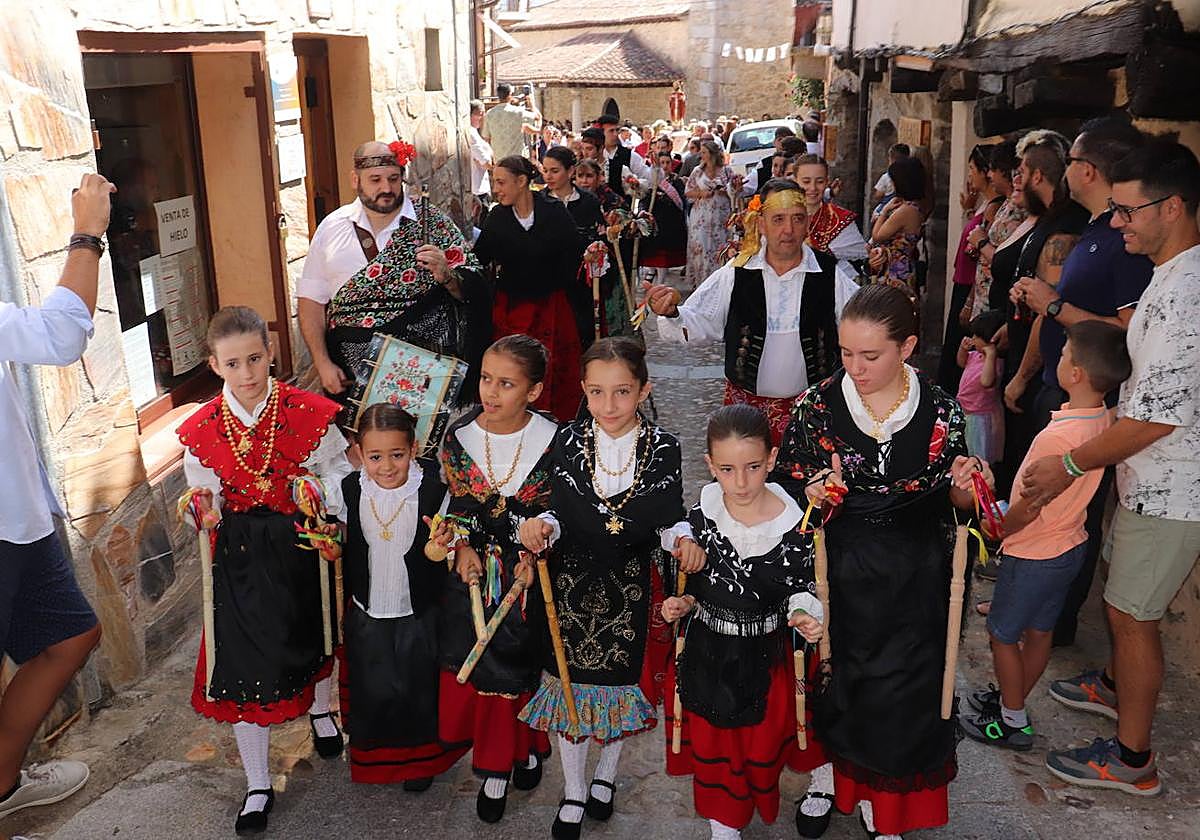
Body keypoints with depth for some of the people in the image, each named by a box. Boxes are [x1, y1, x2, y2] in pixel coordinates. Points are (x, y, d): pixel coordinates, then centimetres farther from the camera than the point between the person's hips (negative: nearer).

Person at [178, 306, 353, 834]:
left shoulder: (310, 412, -13)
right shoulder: (201, 429, -8)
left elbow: (337, 469, -3)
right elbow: (206, 497, 2)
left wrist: (323, 500, -20)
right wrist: (206, 510, -20)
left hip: (304, 546, 0)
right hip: (241, 557, 0)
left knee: (314, 632, 22)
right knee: (244, 658, 3)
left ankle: (320, 708, 59)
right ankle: (257, 786, 21)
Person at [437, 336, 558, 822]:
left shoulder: (552, 441, -16)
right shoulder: (459, 437, -9)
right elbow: (457, 505, 3)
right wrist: (462, 548, -9)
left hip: (531, 571, -2)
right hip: (476, 569, 2)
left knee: (526, 661, 13)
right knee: (479, 664, 9)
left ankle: (527, 747, 40)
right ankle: (495, 768, 28)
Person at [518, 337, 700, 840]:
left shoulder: (663, 449, -11)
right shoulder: (568, 441, -9)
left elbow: (667, 521, -8)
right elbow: (561, 514, -7)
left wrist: (681, 541, -30)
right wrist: (543, 525, -29)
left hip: (628, 585, 0)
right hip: (572, 581, 1)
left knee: (620, 678, 16)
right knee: (569, 680, 13)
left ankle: (606, 775, 45)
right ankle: (573, 793, 35)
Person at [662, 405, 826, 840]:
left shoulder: (792, 523, -20)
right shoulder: (702, 513, -13)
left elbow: (799, 587, -9)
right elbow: (693, 578, 1)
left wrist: (803, 616, -28)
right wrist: (682, 602, -17)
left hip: (764, 656, -2)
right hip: (707, 652, 2)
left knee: (761, 743, 18)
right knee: (712, 743, 18)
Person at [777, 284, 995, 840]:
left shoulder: (941, 412, -7)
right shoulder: (818, 404, -9)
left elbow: (954, 501, 4)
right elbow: (782, 486, 0)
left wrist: (965, 487, -17)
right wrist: (810, 497, -21)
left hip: (911, 585, 1)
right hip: (835, 574, 0)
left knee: (900, 691, 10)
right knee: (828, 678, 13)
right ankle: (826, 774, 44)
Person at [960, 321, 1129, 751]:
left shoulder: (1058, 437, -34)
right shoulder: (1106, 420, -8)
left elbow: (1029, 509, -23)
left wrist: (994, 530, -7)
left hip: (1034, 554, -8)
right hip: (1070, 546, 8)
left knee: (1002, 634, 11)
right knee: (1038, 631, 22)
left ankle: (1013, 723, 25)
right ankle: (1013, 700, 40)